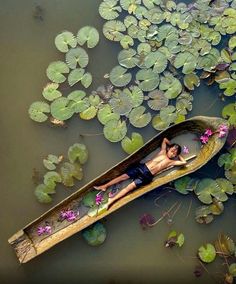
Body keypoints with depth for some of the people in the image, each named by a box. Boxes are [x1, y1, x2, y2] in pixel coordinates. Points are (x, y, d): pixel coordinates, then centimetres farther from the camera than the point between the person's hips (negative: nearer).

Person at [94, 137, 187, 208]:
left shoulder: (171, 162, 5)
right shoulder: (163, 152, 12)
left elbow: (184, 162, -4)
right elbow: (165, 139, 22)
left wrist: (179, 155, 9)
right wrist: (171, 145, 25)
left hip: (147, 176, -3)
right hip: (142, 167, 3)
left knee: (131, 186, -14)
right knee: (124, 176, -2)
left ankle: (111, 200, -18)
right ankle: (104, 186, 9)